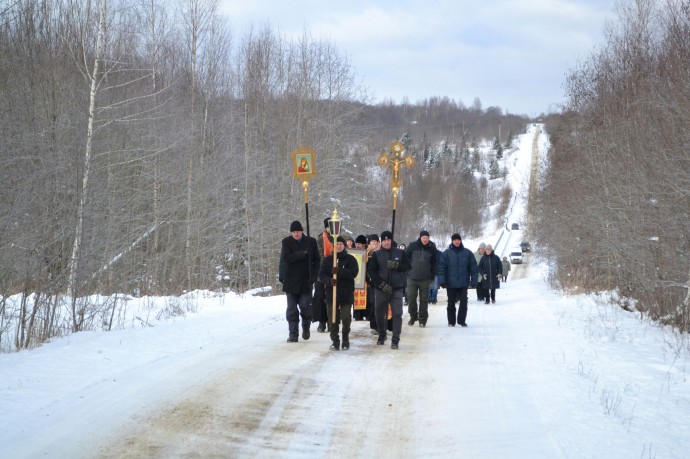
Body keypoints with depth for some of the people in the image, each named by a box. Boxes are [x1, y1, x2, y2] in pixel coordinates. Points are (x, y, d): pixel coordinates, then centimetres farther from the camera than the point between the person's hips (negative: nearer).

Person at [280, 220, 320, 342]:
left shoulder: (311, 241, 2)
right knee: (292, 309, 1)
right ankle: (293, 333, 7)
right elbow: (286, 258, -14)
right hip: (291, 281, 0)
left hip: (306, 281, 0)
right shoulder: (286, 242, 0)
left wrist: (313, 276, -5)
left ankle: (306, 327, 24)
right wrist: (303, 254, -17)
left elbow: (316, 260, 5)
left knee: (305, 307, -2)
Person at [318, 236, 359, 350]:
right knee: (333, 319, 1)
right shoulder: (327, 260, 9)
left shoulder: (350, 259, 3)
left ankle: (345, 339, 15)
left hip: (347, 294, -2)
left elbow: (354, 272, -11)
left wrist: (339, 271, -24)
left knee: (346, 318, -3)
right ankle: (335, 341, 9)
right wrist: (329, 280, -18)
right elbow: (321, 275, 3)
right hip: (331, 293, 2)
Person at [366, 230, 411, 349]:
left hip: (397, 289, 0)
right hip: (381, 289, 1)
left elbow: (407, 266, 4)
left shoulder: (400, 253, 5)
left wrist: (396, 265, -15)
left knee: (397, 314, -9)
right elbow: (371, 271, -2)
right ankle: (381, 336, 29)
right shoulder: (377, 254, 2)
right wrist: (382, 284, -12)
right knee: (380, 313, 8)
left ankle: (395, 340, -9)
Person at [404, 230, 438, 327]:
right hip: (412, 278, 0)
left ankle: (422, 319, 11)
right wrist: (406, 270, 1)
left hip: (425, 279, 0)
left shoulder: (432, 248, 2)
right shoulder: (412, 246, -2)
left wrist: (432, 276, 4)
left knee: (424, 299, 3)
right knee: (411, 297, 1)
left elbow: (434, 263, 8)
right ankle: (413, 316, 18)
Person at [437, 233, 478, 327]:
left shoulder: (468, 253, 1)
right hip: (451, 283, 0)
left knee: (463, 302, -1)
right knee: (451, 303, 6)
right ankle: (451, 321, 16)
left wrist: (474, 281, -2)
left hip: (463, 283, 0)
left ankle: (462, 321, 9)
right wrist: (442, 281, -10)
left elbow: (473, 267, 3)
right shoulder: (446, 253, 0)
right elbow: (441, 267, -2)